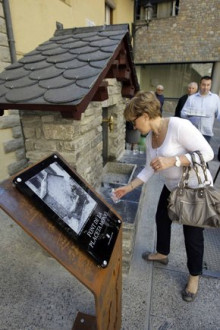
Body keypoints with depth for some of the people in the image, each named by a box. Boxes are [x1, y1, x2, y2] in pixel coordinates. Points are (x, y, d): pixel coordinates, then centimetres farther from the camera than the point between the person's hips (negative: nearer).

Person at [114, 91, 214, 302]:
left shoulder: (179, 126, -28)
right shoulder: (150, 138, -3)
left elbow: (207, 153, -26)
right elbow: (149, 169, 4)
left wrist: (172, 160, -36)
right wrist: (128, 188, 1)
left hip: (196, 189, -8)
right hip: (172, 186, 8)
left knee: (192, 234, 7)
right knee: (161, 218, 21)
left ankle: (194, 275, 36)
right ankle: (162, 254, 49)